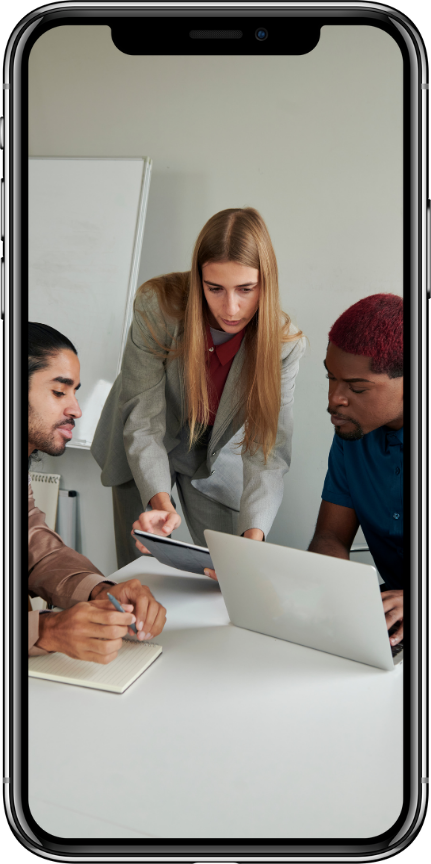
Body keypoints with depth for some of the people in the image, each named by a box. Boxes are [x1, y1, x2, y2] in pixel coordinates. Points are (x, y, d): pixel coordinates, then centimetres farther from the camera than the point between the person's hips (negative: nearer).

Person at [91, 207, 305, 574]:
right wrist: (160, 500, -44)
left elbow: (267, 449, -27)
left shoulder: (284, 344, -23)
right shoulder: (158, 305, -28)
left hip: (217, 458, 1)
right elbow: (143, 420, -28)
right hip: (144, 452, -1)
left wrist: (253, 535, -43)